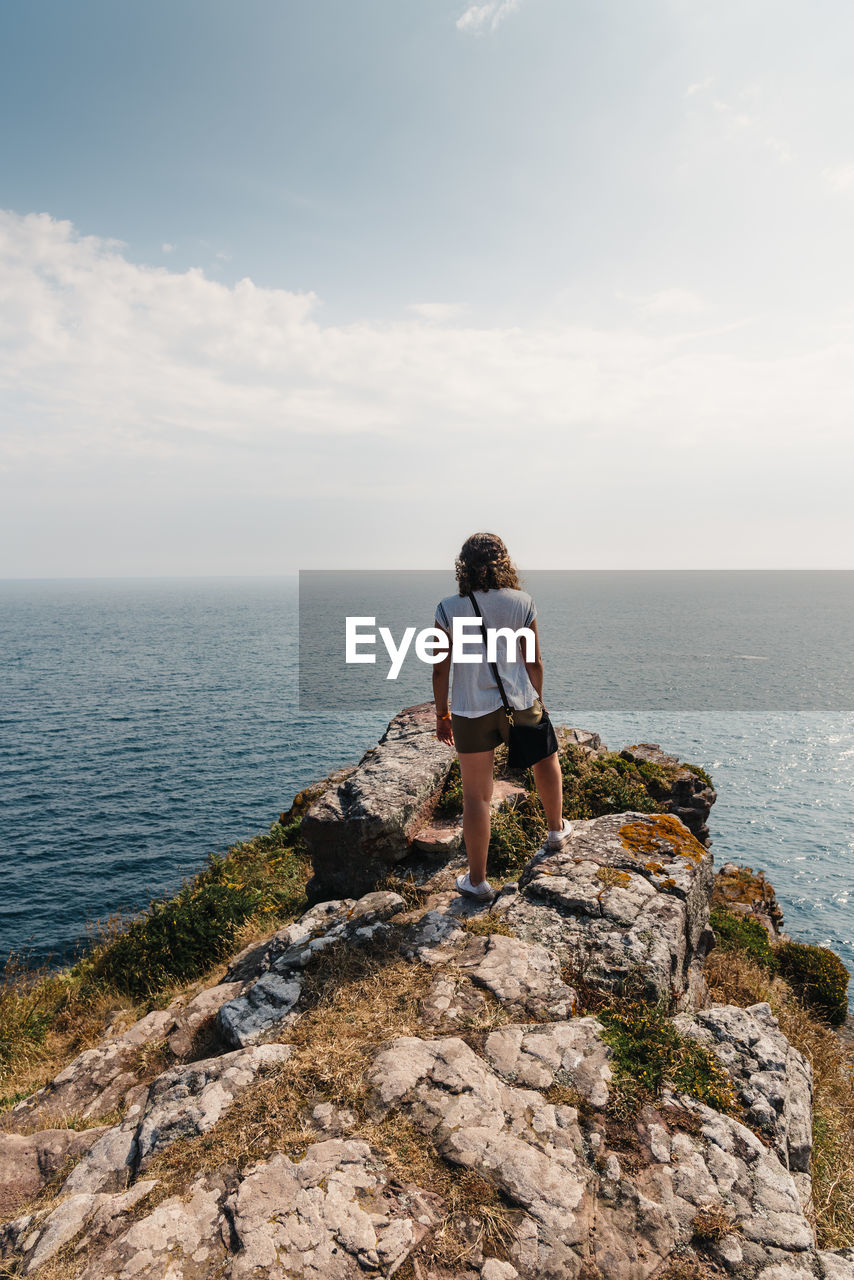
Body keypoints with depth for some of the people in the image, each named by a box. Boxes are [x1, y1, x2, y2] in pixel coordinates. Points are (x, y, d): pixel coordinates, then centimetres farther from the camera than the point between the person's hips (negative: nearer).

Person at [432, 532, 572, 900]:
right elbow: (533, 662, 1)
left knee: (476, 794, 7)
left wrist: (442, 713, 7)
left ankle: (477, 879, 17)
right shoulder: (522, 602, -5)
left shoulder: (449, 609, -8)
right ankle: (556, 829, 49)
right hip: (518, 703, 2)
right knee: (545, 757, 31)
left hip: (472, 711, -1)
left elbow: (441, 669, -5)